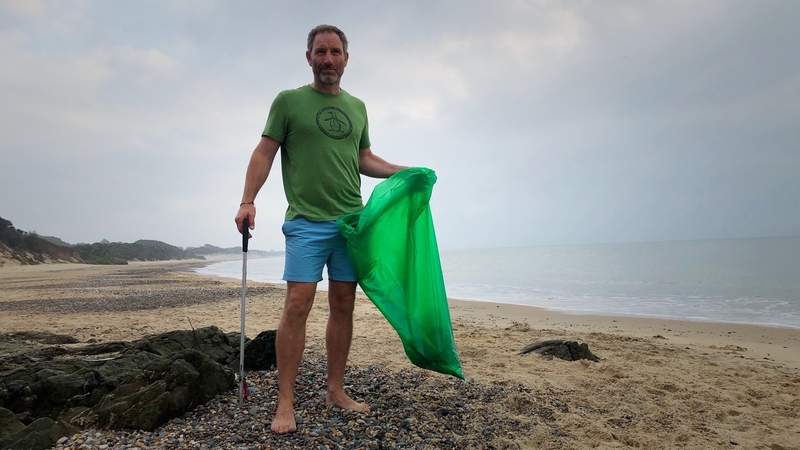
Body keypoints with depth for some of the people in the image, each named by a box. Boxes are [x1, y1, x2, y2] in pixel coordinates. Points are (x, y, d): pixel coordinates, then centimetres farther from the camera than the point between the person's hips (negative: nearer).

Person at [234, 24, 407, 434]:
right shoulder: (288, 101, 5)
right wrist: (247, 201, -11)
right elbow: (264, 153, 1)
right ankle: (285, 403, 1)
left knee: (343, 306, 6)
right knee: (297, 304, -10)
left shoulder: (357, 107, 17)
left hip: (352, 222, 5)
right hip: (307, 222, -4)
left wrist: (404, 171, 11)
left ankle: (335, 392, 18)